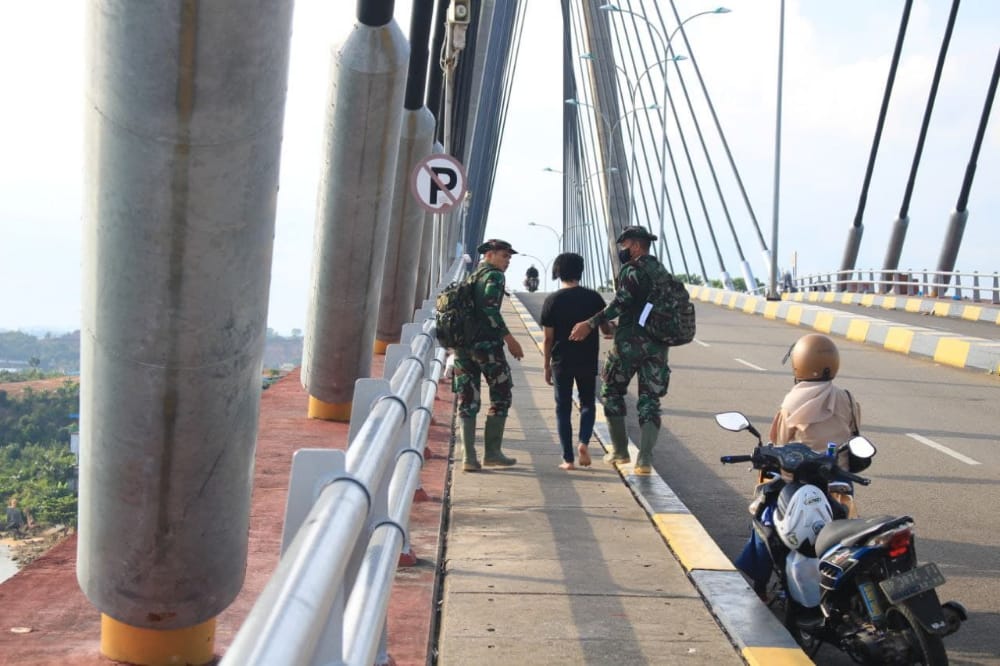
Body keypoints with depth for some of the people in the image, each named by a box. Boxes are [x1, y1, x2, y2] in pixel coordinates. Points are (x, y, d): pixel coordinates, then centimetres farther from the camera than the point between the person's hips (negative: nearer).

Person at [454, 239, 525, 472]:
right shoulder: (494, 276, -4)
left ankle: (468, 457, 2)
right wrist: (509, 339, -16)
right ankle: (492, 453, 6)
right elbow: (489, 308, -18)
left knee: (467, 400, 7)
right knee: (501, 396, 6)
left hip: (462, 344, 7)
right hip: (486, 344, -7)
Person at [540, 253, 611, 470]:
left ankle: (568, 459, 6)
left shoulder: (552, 300, -5)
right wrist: (613, 329, 26)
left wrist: (547, 367, 5)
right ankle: (584, 441, -6)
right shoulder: (593, 297, -3)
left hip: (561, 363, -1)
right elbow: (606, 329, 3)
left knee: (563, 408, 8)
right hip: (588, 362, 1)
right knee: (587, 403, 18)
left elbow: (548, 339, -4)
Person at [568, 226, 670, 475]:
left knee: (612, 392, 12)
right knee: (650, 401, 6)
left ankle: (620, 451, 15)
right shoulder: (662, 271, 16)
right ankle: (645, 459, -5)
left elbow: (621, 303, -21)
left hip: (630, 341, -6)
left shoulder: (631, 269, -8)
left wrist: (590, 324, -24)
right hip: (658, 344, 6)